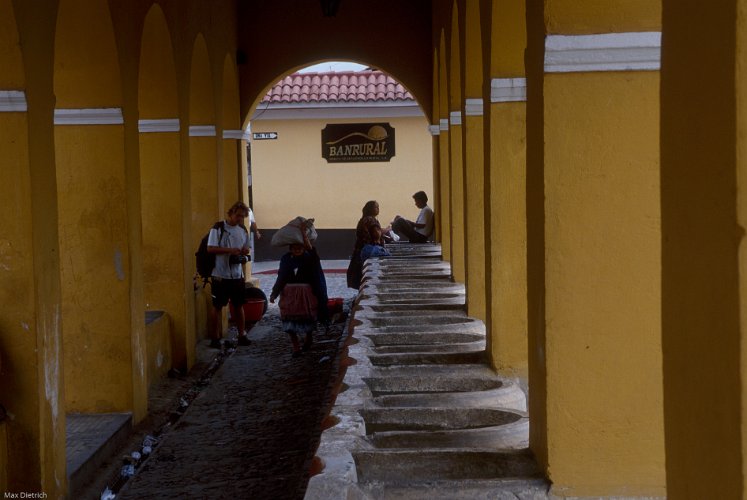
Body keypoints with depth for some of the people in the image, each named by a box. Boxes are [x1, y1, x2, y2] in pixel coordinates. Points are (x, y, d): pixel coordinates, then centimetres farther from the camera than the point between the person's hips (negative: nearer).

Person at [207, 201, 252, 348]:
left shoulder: (243, 231, 10)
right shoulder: (218, 228, -7)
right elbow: (210, 248, -12)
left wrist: (244, 256, -5)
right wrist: (230, 250, -21)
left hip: (237, 274, 5)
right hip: (221, 274, -5)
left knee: (239, 305, 10)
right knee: (217, 306, 1)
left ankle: (242, 335, 17)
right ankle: (215, 337, 7)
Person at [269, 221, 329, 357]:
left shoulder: (309, 258, -4)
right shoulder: (286, 259, 1)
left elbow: (309, 247, -26)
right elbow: (281, 278, 4)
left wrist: (303, 232, -32)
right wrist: (274, 293, 0)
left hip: (306, 293, -1)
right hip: (289, 294, 1)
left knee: (308, 318, 10)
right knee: (290, 320, -4)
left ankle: (309, 338, 39)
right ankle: (296, 347, 4)